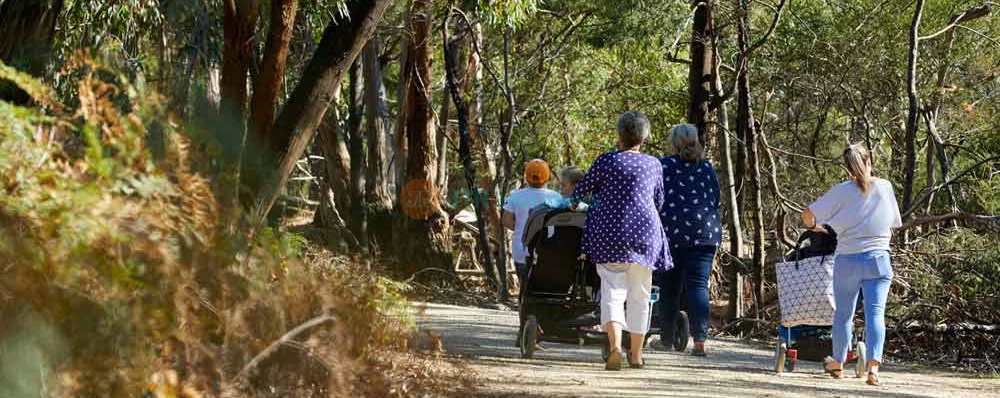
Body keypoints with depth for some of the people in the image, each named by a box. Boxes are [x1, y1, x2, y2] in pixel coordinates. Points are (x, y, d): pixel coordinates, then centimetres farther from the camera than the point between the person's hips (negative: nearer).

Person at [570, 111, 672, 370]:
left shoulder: (606, 161, -1)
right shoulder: (653, 164, 7)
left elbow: (581, 190, 8)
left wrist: (573, 204, 30)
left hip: (608, 234, -2)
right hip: (644, 232, 2)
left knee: (613, 291, -5)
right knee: (639, 295, 11)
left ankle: (615, 345, -27)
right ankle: (636, 354, 17)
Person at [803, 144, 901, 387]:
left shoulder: (842, 191, -6)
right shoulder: (885, 187, 2)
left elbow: (808, 215, -6)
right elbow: (895, 222, 14)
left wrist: (813, 226, 16)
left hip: (847, 260, -1)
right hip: (878, 259, 1)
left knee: (843, 314, 14)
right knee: (875, 313, -6)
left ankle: (837, 363, 30)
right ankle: (873, 365, -22)